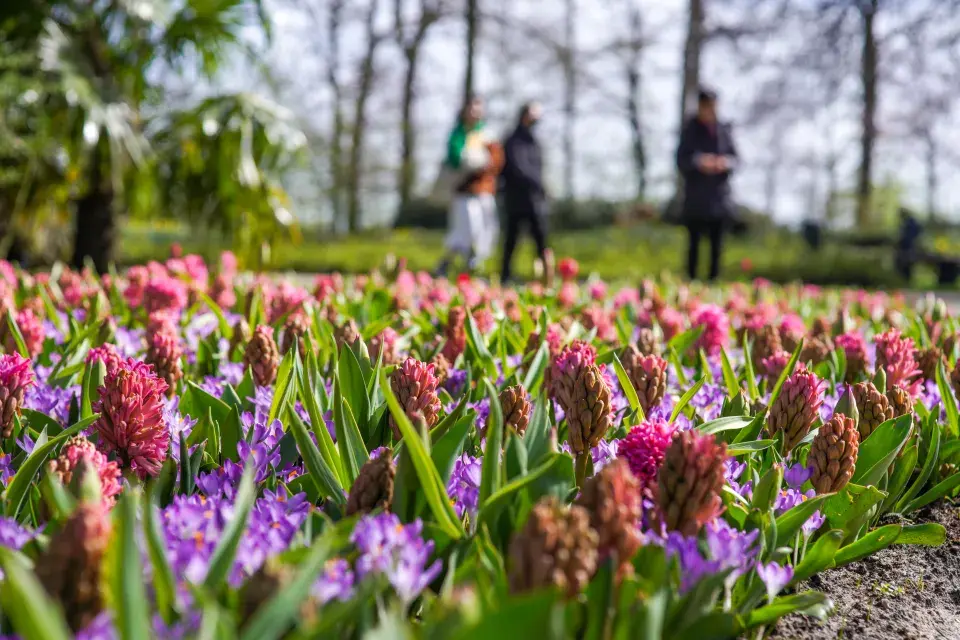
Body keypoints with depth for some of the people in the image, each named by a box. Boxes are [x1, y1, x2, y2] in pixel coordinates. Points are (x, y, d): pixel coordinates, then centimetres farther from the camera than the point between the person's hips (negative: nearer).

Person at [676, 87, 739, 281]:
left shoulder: (723, 129, 5)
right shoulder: (690, 130, -3)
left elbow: (734, 157, 8)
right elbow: (681, 160, -3)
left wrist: (725, 162, -14)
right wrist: (698, 161, -23)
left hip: (719, 194, 3)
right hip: (696, 196, -3)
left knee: (717, 242, 6)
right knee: (694, 241, -1)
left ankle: (714, 279, 13)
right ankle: (691, 279, 5)